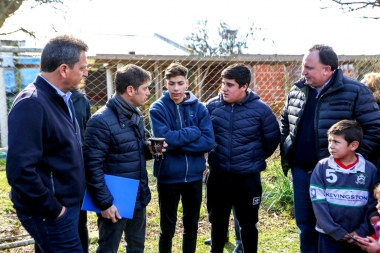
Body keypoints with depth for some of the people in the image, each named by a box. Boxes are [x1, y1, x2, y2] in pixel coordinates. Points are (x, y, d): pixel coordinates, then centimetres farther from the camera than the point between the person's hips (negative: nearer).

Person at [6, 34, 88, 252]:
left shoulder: (61, 99, 7)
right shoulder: (32, 104, -22)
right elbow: (20, 171, -28)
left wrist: (68, 202, 11)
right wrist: (52, 209, -19)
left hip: (67, 204, 9)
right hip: (50, 212, -9)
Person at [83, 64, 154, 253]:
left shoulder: (136, 115, 7)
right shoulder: (101, 121, -21)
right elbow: (92, 165, -21)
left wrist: (150, 149, -4)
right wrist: (104, 202, -21)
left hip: (139, 198, 8)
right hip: (116, 202, -8)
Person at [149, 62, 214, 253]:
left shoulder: (199, 108, 0)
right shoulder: (157, 109, -7)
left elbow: (208, 141, -11)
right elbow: (164, 138, -22)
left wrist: (177, 142, -18)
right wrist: (193, 132, -14)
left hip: (194, 176, 3)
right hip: (168, 177, -2)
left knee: (191, 226, 18)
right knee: (167, 228, 12)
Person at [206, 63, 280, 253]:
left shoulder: (260, 109, -11)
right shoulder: (212, 106, -4)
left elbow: (272, 139, 1)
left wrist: (256, 158, 7)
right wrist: (212, 154, 10)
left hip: (248, 178, -2)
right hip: (217, 176, 2)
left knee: (248, 223, 12)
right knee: (217, 221, 18)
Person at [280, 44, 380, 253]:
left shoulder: (354, 92, -12)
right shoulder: (297, 91, 5)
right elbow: (285, 122, 19)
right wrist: (286, 152, 11)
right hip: (301, 170, 5)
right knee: (304, 223, 16)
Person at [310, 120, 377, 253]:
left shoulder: (370, 170, -4)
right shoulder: (322, 167, -5)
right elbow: (318, 202, -8)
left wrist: (362, 231, -8)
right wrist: (335, 231, -11)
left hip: (358, 237, 1)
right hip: (329, 235, 0)